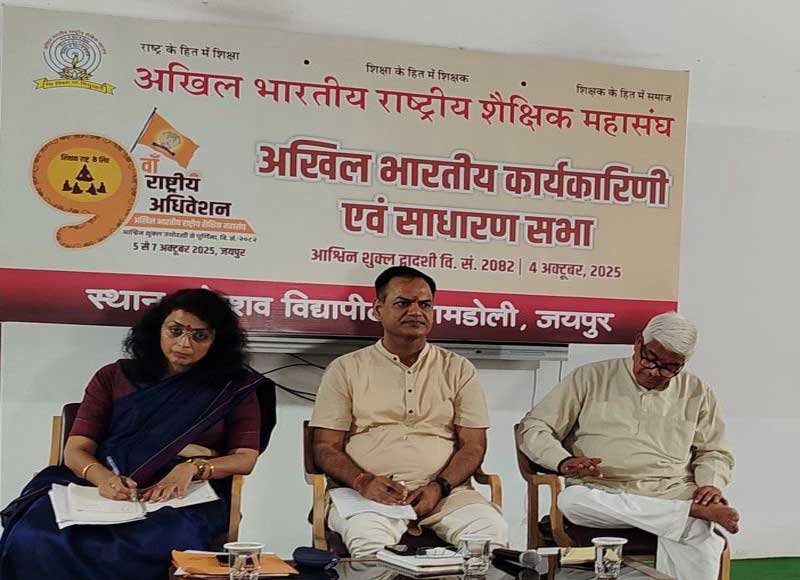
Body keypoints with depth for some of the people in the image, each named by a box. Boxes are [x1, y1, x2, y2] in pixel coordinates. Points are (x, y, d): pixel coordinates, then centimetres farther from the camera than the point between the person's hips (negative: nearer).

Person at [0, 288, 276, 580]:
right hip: (104, 489, 2)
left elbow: (245, 458, 6)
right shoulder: (113, 377, 17)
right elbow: (76, 450, 8)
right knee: (32, 540, -31)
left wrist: (192, 467, -14)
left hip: (184, 499, -1)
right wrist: (104, 478, -17)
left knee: (147, 550, -39)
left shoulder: (234, 387, 15)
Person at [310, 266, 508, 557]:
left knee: (491, 527, -29)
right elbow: (326, 447, 7)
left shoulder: (458, 369, 16)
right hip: (369, 492, -2)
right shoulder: (346, 369, 13)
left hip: (445, 491, 2)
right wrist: (364, 482, -14)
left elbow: (473, 445, 10)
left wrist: (439, 487, -10)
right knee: (367, 535, -37)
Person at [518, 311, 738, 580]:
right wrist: (564, 462, -16)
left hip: (673, 497, 0)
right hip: (600, 494, 1)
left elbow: (715, 453, 22)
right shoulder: (591, 377, 7)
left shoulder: (697, 394, 15)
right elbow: (533, 429, 5)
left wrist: (712, 485, -2)